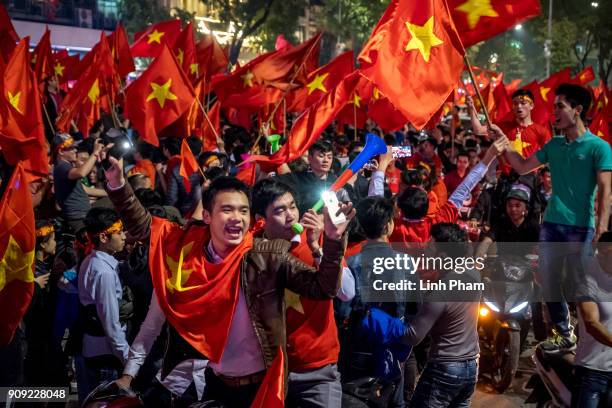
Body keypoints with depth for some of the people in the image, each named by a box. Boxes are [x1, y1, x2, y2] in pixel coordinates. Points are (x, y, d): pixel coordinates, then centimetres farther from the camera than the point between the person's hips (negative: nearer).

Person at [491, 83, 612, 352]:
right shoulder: (554, 145, 11)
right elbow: (522, 167, 18)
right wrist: (503, 141, 10)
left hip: (581, 228, -6)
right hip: (551, 224, 6)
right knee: (548, 283, 10)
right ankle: (564, 335, 25)